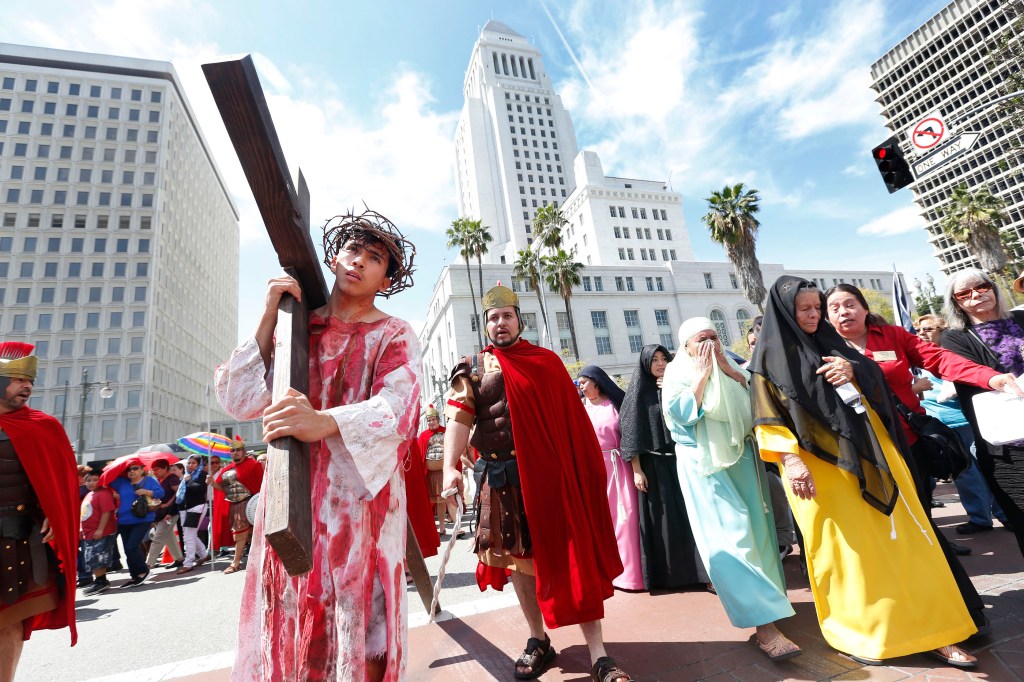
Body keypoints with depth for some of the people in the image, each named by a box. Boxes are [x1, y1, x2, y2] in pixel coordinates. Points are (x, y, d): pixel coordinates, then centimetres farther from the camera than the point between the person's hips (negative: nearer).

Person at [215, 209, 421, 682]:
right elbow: (239, 401, 2)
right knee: (287, 625, 8)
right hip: (291, 495, 3)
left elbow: (397, 409, -17)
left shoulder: (394, 336, 1)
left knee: (362, 631, 0)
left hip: (361, 496, -2)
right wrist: (268, 318, -4)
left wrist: (325, 422, -35)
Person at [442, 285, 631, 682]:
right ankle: (539, 641, 32)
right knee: (517, 559, 13)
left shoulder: (547, 361, 6)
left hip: (550, 473, -1)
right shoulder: (472, 368, 5)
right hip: (502, 478, 1)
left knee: (574, 558, 2)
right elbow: (459, 418, -7)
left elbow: (572, 419, 6)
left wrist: (587, 469, 3)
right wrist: (450, 467, -21)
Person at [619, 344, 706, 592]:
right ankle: (669, 574, 19)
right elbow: (631, 434, -4)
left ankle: (704, 570, 12)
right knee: (662, 518, 5)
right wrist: (637, 470, -10)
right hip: (653, 465, -2)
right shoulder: (638, 393, 0)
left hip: (681, 460, 3)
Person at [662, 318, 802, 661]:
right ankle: (765, 625, -8)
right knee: (730, 537, -11)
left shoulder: (732, 367, 11)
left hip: (743, 458, 6)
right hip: (705, 465, -5)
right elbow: (684, 414, -19)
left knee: (756, 530, 11)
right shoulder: (676, 374, -4)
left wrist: (730, 371, -7)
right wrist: (702, 374, -15)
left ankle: (764, 602, 32)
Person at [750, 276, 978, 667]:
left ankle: (926, 628, 23)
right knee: (844, 546, 4)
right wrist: (790, 460, -20)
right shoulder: (771, 355, -4)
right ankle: (858, 632, 21)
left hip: (868, 451, 6)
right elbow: (768, 415, -9)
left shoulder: (830, 342, 13)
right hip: (821, 464, -5)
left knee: (897, 537, 9)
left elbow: (876, 379, 12)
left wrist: (852, 371, -10)